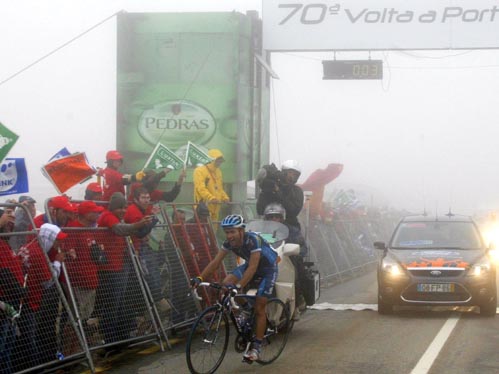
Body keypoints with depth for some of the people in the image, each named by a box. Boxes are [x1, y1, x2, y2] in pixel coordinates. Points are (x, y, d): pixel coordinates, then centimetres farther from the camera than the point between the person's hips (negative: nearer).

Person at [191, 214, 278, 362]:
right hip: (250, 264, 6)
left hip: (268, 268, -6)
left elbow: (252, 267, -43)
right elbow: (216, 262, -17)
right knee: (226, 283, -18)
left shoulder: (253, 240, -36)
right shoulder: (229, 242, -17)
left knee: (259, 308, -9)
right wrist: (200, 278, -29)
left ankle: (256, 347, 1)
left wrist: (238, 286, -53)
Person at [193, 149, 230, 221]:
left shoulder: (218, 172, 20)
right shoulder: (200, 171, -6)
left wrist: (225, 198, 8)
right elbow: (201, 188, -19)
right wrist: (211, 198, -32)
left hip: (215, 207, 8)